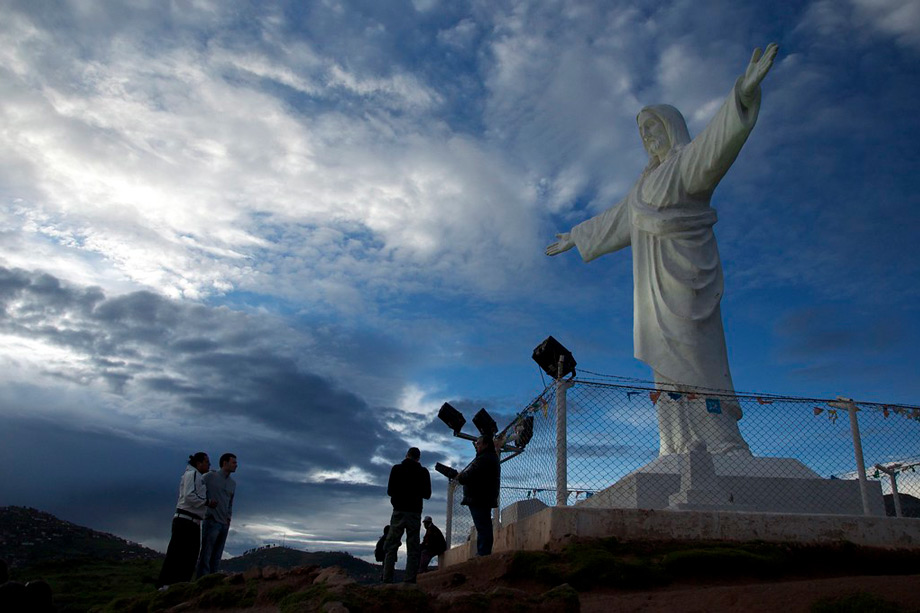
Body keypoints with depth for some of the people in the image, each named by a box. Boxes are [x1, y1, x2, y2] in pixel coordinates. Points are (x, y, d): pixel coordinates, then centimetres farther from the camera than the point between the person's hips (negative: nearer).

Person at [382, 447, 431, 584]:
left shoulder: (396, 469, 2)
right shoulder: (423, 472, 3)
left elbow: (389, 491, 3)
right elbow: (427, 494, 7)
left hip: (399, 512, -1)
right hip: (415, 512, 1)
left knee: (391, 548, 1)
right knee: (413, 550, 3)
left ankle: (387, 580, -8)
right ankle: (410, 580, -5)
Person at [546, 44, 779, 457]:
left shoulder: (689, 161, 1)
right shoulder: (648, 182, 26)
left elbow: (719, 141, -21)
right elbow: (615, 222, 38)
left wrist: (745, 91, -38)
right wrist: (575, 238, 48)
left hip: (684, 285, -8)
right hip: (658, 288, 8)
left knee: (691, 373, -16)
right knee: (670, 381, 2)